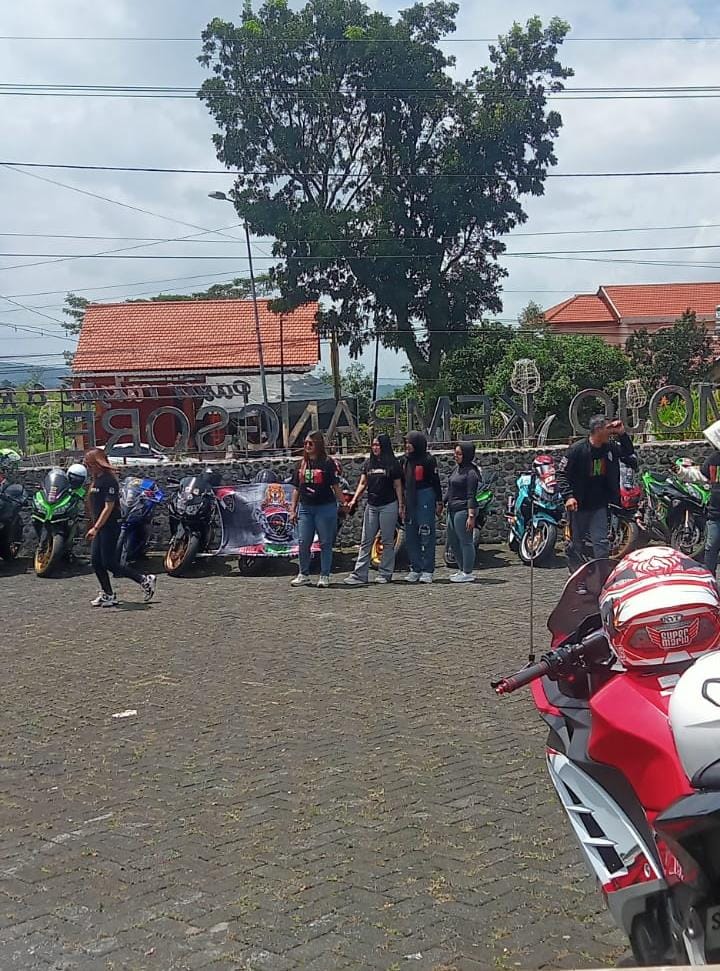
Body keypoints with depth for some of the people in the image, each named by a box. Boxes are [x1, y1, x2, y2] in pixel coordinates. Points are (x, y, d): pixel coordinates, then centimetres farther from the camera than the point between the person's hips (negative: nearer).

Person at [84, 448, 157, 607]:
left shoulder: (108, 481, -16)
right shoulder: (95, 480, 14)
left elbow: (108, 507, -21)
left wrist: (95, 528, -25)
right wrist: (95, 527, 20)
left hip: (110, 527, -10)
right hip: (99, 527, 10)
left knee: (109, 563, -8)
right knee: (96, 561, 6)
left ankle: (145, 580, 1)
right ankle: (108, 594, 14)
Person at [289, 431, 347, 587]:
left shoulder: (328, 463, -3)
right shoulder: (301, 464, 11)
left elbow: (336, 486, -2)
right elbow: (297, 488, 15)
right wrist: (293, 509, 11)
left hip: (325, 507, -4)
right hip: (305, 508, 4)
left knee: (325, 543, 2)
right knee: (303, 542, 5)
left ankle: (324, 576, 10)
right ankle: (304, 575, 17)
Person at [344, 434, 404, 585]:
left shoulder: (393, 464, -1)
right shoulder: (368, 463, 10)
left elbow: (398, 486, 0)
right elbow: (363, 484, 11)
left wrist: (401, 506, -4)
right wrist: (354, 500, -3)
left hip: (388, 506, -4)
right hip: (371, 505, 4)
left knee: (387, 541, 3)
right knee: (366, 541, 1)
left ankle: (385, 574, 10)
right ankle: (360, 574, 0)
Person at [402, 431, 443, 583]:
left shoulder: (427, 460, -7)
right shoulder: (406, 460, 13)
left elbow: (436, 481, -7)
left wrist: (439, 502, -9)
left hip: (425, 499, -7)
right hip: (409, 500, 7)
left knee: (427, 536, -4)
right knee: (410, 536, 7)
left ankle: (427, 570, -1)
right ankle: (415, 568, 14)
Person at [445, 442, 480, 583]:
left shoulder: (471, 472, -12)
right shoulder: (456, 469, 14)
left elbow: (471, 496, -16)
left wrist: (471, 516, -20)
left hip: (463, 510, -10)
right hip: (452, 510, 10)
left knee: (465, 541, -3)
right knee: (453, 541, 16)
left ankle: (468, 573, 4)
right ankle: (462, 569, 28)